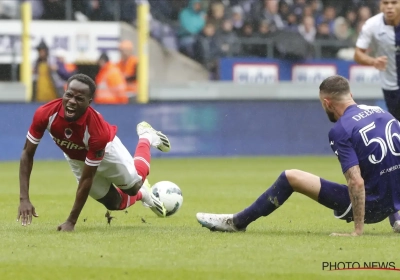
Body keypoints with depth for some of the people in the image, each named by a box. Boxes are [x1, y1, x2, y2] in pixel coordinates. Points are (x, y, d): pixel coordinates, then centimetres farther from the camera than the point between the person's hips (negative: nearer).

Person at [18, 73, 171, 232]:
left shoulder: (97, 129, -46)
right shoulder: (45, 114, -39)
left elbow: (86, 178, -37)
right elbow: (27, 154, -25)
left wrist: (71, 221, -34)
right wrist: (24, 199, -33)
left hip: (105, 149, -3)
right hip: (75, 158, 3)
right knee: (115, 203, 14)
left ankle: (146, 137, 42)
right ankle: (141, 194, 50)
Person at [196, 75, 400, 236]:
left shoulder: (341, 130, -13)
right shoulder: (382, 113, 7)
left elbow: (356, 183, -22)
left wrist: (358, 229, -18)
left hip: (370, 205, -6)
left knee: (290, 177, 1)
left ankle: (237, 222, 10)